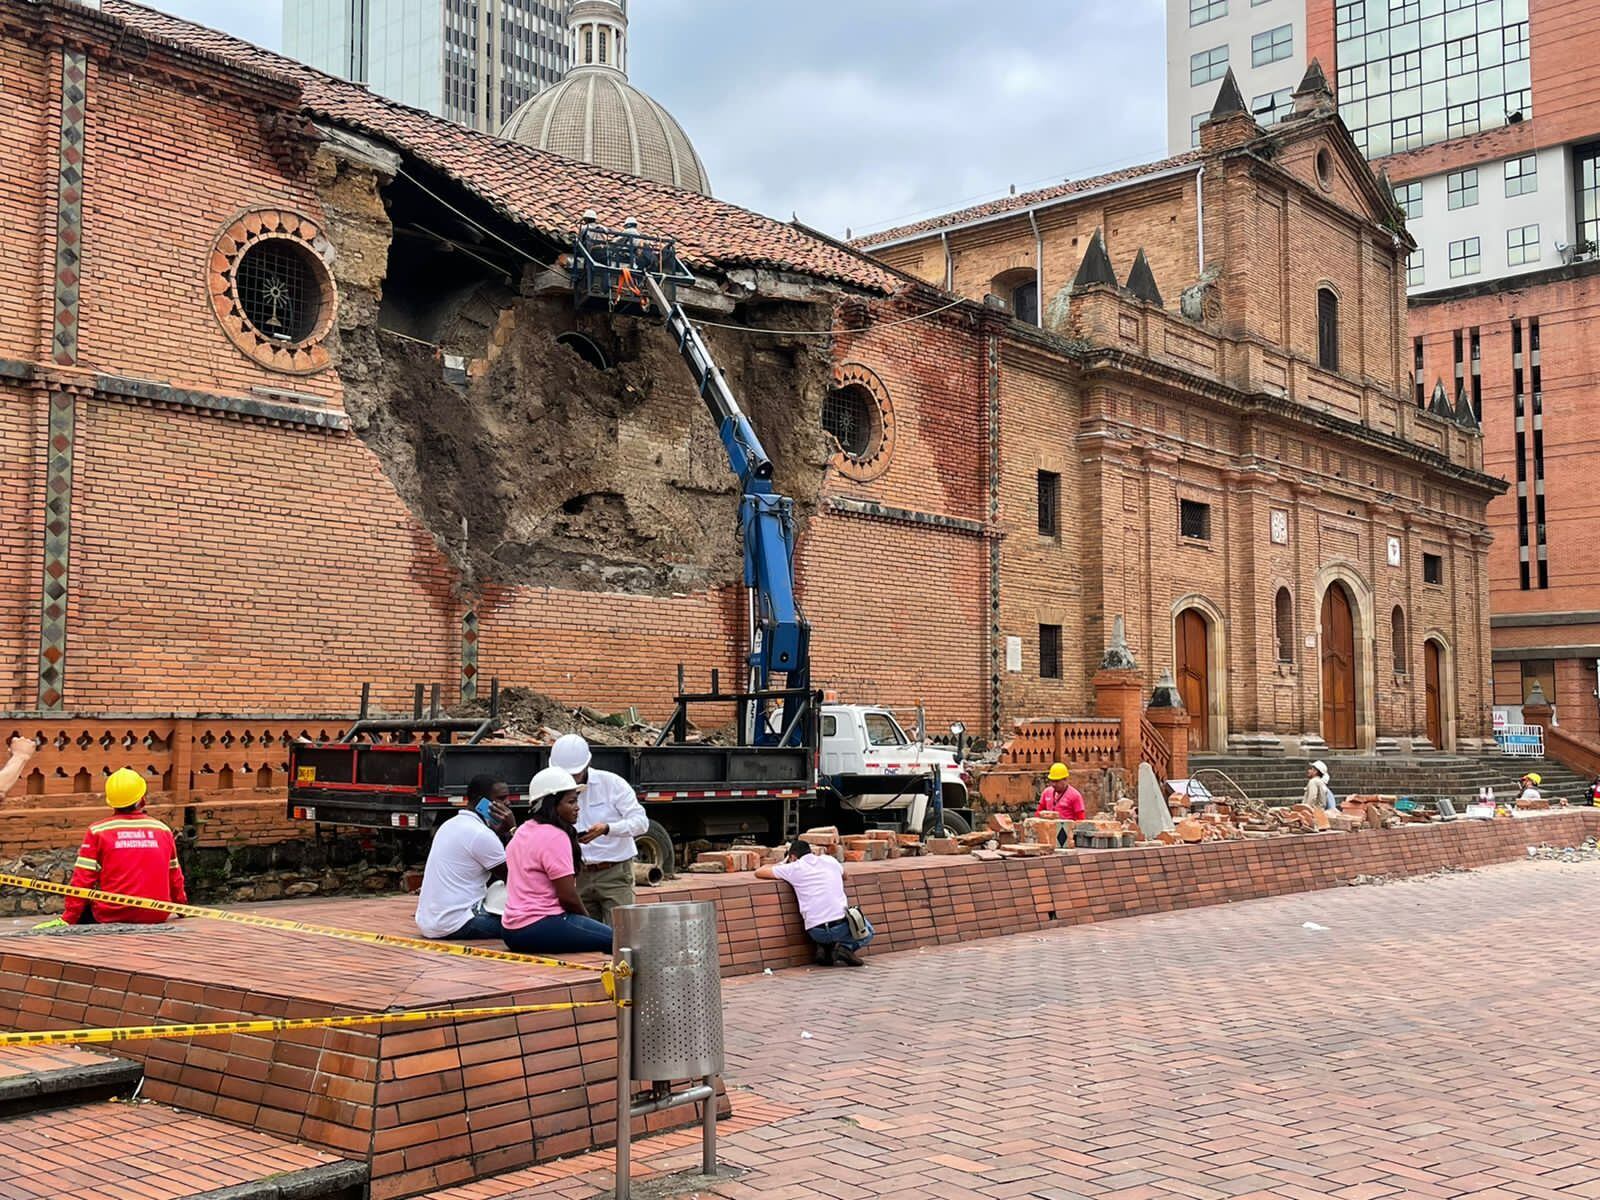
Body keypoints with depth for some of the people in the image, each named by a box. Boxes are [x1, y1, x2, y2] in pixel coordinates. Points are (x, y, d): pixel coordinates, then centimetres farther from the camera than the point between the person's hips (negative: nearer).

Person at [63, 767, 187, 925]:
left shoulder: (98, 831, 1)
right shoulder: (163, 829, 9)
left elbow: (82, 880, -2)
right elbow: (175, 878, 16)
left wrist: (68, 919, 4)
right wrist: (183, 908, 32)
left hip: (112, 916, -3)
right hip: (156, 916, 3)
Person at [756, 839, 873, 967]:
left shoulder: (794, 868, 5)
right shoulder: (830, 860, 12)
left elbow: (758, 872, 15)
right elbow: (844, 875, 36)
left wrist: (780, 865, 34)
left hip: (817, 932, 0)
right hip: (842, 926, 0)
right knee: (867, 932, 31)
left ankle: (824, 949, 9)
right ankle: (846, 947, 5)